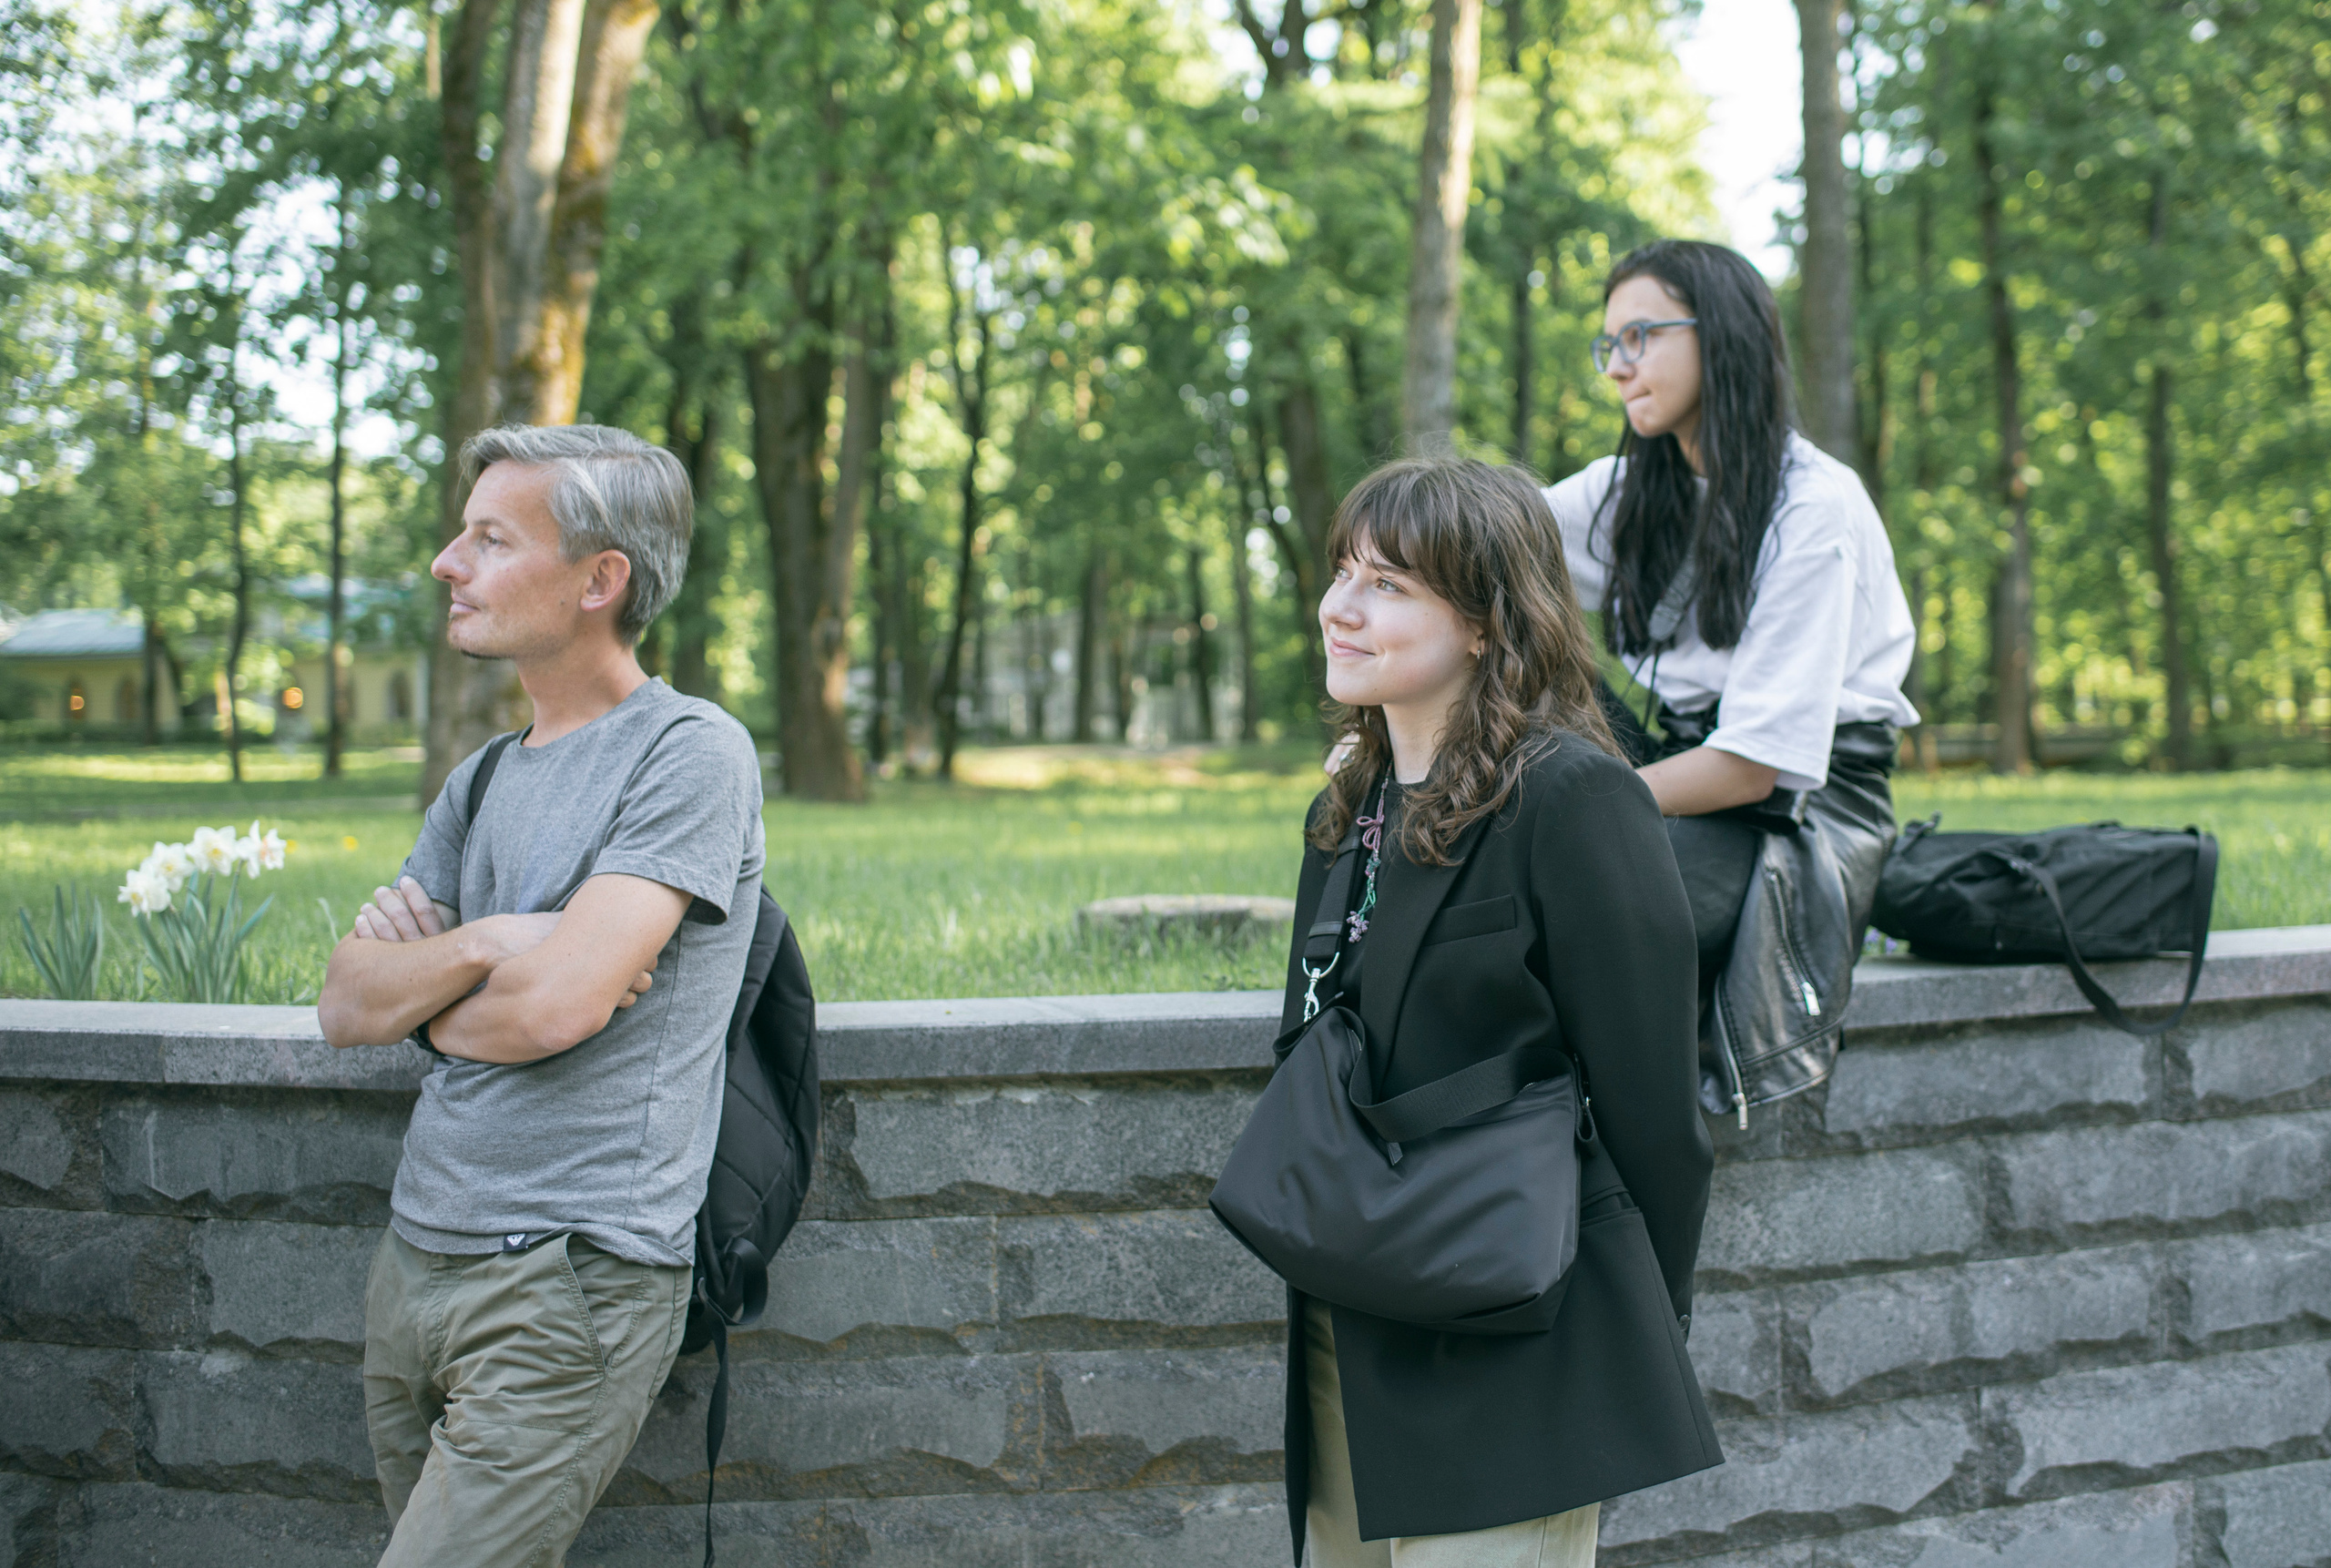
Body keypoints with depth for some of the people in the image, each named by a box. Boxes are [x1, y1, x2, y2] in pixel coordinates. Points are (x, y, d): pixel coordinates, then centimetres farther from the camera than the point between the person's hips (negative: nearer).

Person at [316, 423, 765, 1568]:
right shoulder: (484, 780, 16)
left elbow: (554, 1007, -19)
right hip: (417, 1259, 8)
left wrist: (421, 992, 0)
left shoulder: (692, 754, -10)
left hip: (571, 1287, -8)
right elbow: (345, 1007, 9)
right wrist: (478, 944, -10)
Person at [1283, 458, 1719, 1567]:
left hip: (1505, 1380, -8)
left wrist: (1639, 1348, -4)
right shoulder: (1349, 809, 12)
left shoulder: (1572, 801, -14)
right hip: (1349, 1357, 8)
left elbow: (1650, 1111, -11)